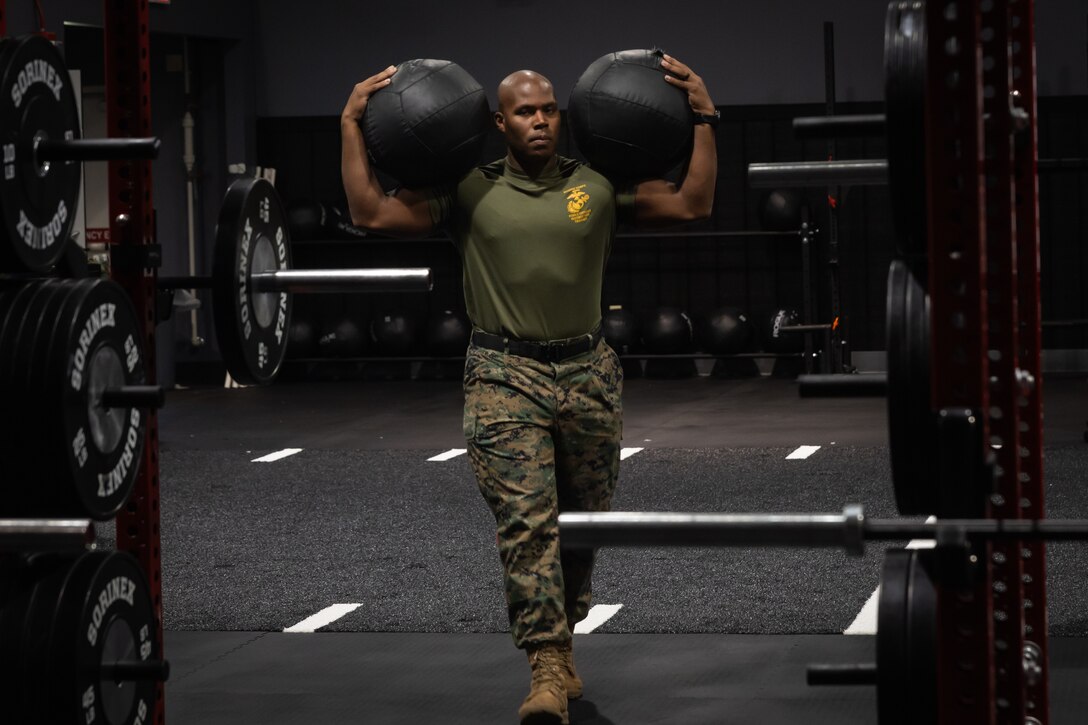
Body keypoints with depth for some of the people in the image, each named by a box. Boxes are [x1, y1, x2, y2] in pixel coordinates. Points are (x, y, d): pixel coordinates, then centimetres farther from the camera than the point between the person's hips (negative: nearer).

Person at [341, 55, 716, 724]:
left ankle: (562, 638, 32)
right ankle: (549, 668, -18)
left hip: (588, 371, 3)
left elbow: (694, 204, 1)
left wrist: (704, 119, -4)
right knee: (525, 519, -14)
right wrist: (353, 125, -3)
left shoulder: (598, 186, 6)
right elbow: (372, 213, -1)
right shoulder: (471, 191, 3)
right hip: (506, 373, -2)